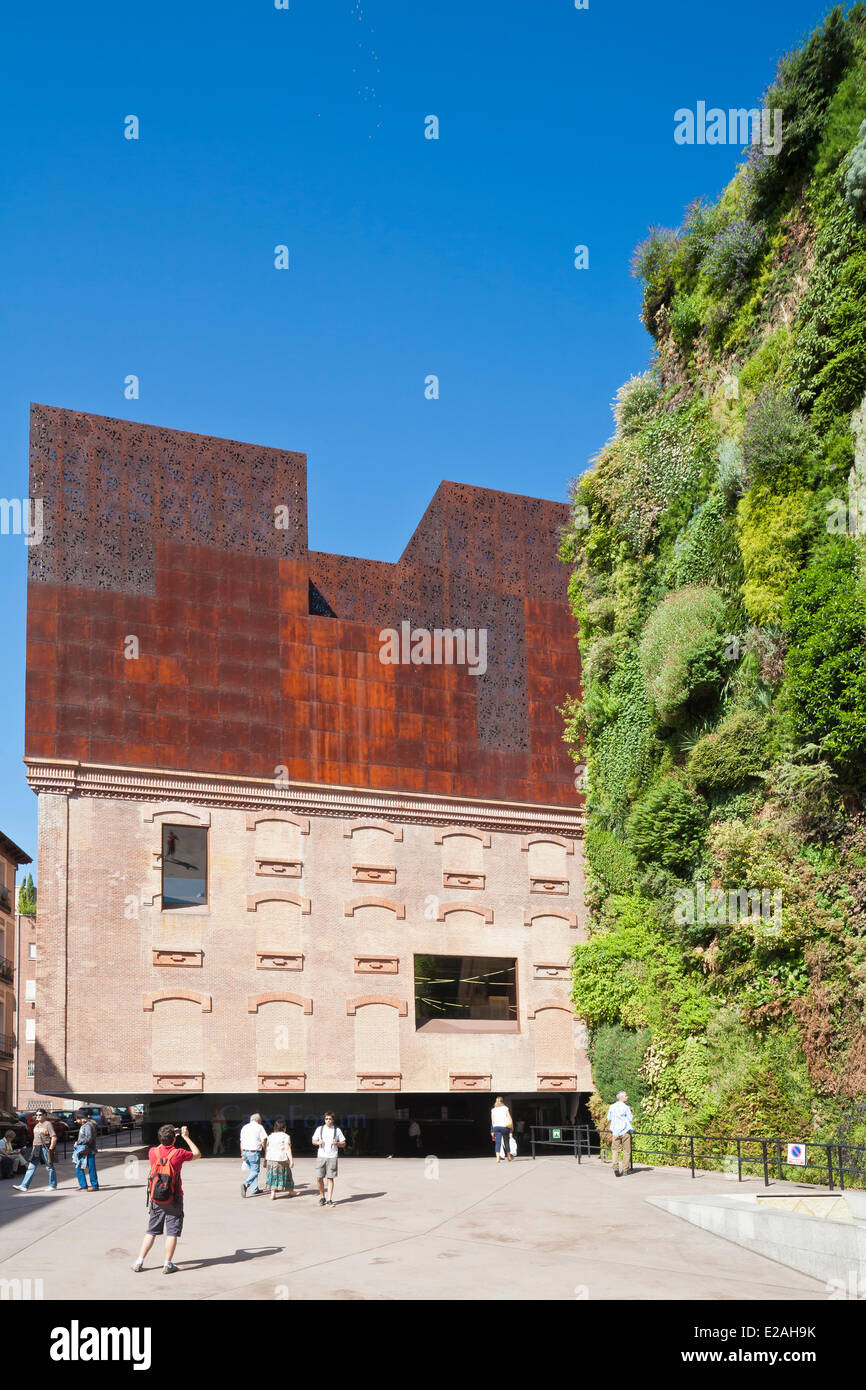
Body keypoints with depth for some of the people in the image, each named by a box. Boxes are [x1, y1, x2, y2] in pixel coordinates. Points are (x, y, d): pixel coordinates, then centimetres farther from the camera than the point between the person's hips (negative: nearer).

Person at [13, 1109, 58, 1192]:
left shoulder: (48, 1124, -8)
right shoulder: (37, 1125, 16)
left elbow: (54, 1137, -12)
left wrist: (51, 1149, -17)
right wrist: (34, 1148, 15)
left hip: (45, 1148, -7)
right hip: (36, 1149, 7)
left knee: (50, 1168, 3)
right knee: (31, 1167, 0)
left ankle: (53, 1186, 12)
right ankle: (24, 1186, -3)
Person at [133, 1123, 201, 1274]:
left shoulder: (153, 1152, -5)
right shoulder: (178, 1154, -12)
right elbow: (197, 1154, 6)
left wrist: (167, 1137, 22)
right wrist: (186, 1137, 9)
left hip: (155, 1199, 3)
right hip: (173, 1199, -3)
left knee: (151, 1232, 13)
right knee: (172, 1232, 5)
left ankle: (139, 1262, 13)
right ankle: (168, 1264, 5)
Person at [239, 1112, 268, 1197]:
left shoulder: (244, 1127, 13)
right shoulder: (259, 1127, -3)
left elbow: (241, 1142, 15)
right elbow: (264, 1141, -9)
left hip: (245, 1152, 6)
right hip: (254, 1153, -6)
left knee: (252, 1170, 17)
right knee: (255, 1171, -1)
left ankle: (255, 1190, 17)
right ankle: (245, 1184, -23)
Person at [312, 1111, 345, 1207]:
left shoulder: (337, 1130, 3)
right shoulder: (320, 1129, 7)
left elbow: (343, 1144, 7)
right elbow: (313, 1140, 15)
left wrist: (337, 1143, -13)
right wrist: (318, 1142, -8)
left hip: (332, 1157, -1)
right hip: (321, 1156, 1)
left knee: (330, 1179, -2)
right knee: (319, 1178, -2)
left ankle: (330, 1200, 3)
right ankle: (322, 1197, 17)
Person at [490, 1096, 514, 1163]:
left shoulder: (493, 1110, 11)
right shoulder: (505, 1108, 6)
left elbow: (492, 1121, 12)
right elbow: (510, 1119, 0)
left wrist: (492, 1131, 18)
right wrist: (512, 1128, 5)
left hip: (496, 1127, 1)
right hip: (504, 1127, -1)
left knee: (497, 1142, -5)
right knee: (506, 1142, 14)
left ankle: (497, 1157, -22)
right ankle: (509, 1157, 27)